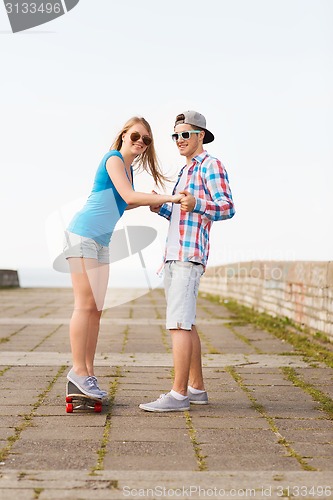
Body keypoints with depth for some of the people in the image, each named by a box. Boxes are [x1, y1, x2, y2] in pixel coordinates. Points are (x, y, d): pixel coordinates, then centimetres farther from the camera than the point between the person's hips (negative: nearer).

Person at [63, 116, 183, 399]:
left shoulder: (129, 167, 17)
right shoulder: (114, 159, -10)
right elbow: (128, 197, -23)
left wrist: (148, 202, 16)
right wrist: (170, 198, -23)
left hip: (101, 242, 9)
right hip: (83, 235, -9)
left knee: (96, 309, 6)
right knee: (85, 306, -11)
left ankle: (88, 372, 9)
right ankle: (78, 369, -6)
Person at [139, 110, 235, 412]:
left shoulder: (211, 165, -4)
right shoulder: (186, 172, 25)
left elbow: (227, 208, -14)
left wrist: (196, 203, -32)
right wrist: (160, 208, 8)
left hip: (190, 256, -10)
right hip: (173, 256, 10)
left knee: (178, 324, -14)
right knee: (185, 325, 10)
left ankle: (178, 395, -14)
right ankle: (196, 389, 15)